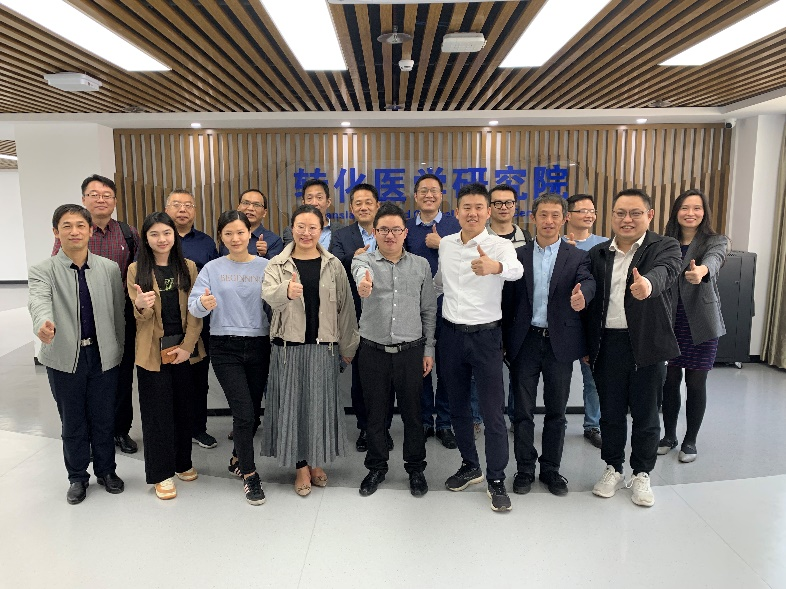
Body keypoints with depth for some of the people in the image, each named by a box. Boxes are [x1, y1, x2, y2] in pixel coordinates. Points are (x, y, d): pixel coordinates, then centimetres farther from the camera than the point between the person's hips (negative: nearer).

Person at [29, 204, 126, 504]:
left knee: (104, 419, 13)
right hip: (65, 358, -1)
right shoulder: (43, 270, -4)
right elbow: (39, 300, -25)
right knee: (72, 422, 13)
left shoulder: (110, 269, 1)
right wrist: (44, 322, -47)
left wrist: (119, 350, 4)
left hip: (104, 356, 1)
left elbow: (118, 312, 3)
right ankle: (77, 477, 32)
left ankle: (106, 470, 33)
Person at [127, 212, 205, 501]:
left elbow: (195, 312, 2)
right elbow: (140, 317, -3)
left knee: (183, 407, 12)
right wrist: (141, 306, -27)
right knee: (157, 411, 4)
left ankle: (182, 462, 29)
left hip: (184, 348, 2)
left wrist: (187, 346, -8)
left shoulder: (188, 267, 3)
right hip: (153, 351, -2)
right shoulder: (136, 270, -1)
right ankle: (162, 473, 17)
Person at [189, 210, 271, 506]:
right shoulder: (212, 269, 2)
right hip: (226, 348, -1)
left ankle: (238, 458, 38)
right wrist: (203, 304, -29)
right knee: (244, 413, -6)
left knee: (253, 411, 11)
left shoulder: (266, 266, 2)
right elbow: (193, 304, -6)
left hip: (259, 345, 2)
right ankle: (249, 474, 13)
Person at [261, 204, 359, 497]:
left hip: (323, 346, 1)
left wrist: (347, 346, 7)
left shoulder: (333, 265, 3)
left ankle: (317, 461, 28)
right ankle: (301, 466, 22)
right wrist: (287, 292, -43)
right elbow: (269, 294, -20)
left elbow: (345, 306, 5)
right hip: (288, 346, 0)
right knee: (292, 404, 5)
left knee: (320, 404, 8)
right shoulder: (277, 264, 0)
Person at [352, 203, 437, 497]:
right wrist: (363, 279, -53)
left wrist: (428, 349, 5)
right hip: (373, 350, 0)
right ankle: (377, 467, 33)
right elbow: (360, 268, -28)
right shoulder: (365, 259, -2)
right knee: (375, 412, 13)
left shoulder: (421, 265, 4)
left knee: (412, 412, 11)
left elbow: (429, 310, 8)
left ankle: (415, 467, 31)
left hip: (411, 350, 1)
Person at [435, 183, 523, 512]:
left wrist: (495, 266, -54)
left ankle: (496, 480, 19)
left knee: (493, 411, 2)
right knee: (457, 407, 16)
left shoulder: (499, 246, -11)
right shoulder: (445, 244, 4)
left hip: (485, 336, -4)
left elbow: (516, 269, -34)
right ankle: (470, 466, 35)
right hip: (451, 334, 5)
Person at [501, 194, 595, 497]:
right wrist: (503, 341, 1)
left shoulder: (577, 257, 4)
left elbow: (588, 281, -17)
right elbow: (507, 300, 4)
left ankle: (551, 469, 27)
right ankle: (525, 469, 23)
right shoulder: (518, 256, 5)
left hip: (560, 343, 0)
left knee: (556, 411, 11)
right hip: (524, 341, 0)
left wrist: (581, 296, -41)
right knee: (523, 410, 7)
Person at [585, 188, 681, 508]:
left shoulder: (665, 247, -2)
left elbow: (666, 270, -26)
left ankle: (641, 474, 28)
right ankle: (613, 469, 31)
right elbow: (590, 300, 7)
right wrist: (586, 346, 5)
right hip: (607, 344, 2)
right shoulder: (597, 254, 7)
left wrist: (647, 283, -50)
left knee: (645, 413, 10)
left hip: (646, 344, -2)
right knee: (611, 412, 13)